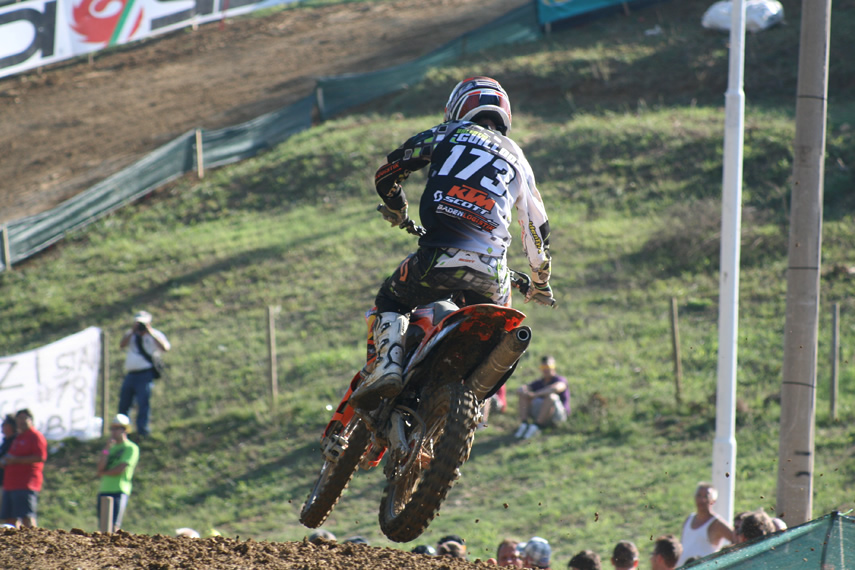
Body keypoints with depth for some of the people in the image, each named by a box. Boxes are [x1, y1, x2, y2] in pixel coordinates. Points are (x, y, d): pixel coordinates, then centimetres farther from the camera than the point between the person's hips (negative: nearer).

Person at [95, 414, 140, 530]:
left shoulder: (131, 448, -1)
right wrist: (106, 450, -2)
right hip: (103, 490, 7)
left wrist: (103, 472, 4)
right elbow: (99, 469, 7)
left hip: (119, 491, -7)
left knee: (113, 526, -17)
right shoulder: (111, 448, 19)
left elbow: (120, 470, -11)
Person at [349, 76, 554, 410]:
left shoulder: (448, 134, 17)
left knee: (390, 301, 24)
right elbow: (537, 231, 32)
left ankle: (387, 364, -3)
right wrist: (540, 282, 49)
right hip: (490, 273, 2)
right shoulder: (518, 160, 25)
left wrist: (398, 214, 41)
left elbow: (387, 173, 19)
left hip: (439, 258, -2)